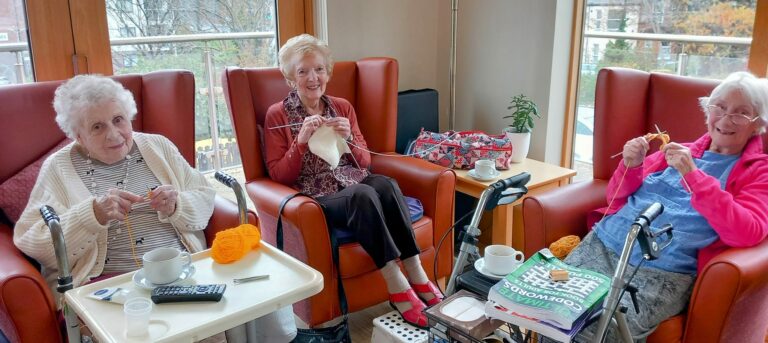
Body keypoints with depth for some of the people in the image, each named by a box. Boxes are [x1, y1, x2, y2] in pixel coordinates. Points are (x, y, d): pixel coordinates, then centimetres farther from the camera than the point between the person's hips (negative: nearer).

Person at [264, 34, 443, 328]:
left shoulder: (342, 107, 13)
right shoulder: (277, 115, 3)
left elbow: (365, 162, 11)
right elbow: (279, 176, -3)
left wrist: (348, 138, -9)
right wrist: (301, 140, -17)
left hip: (353, 183, 4)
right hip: (315, 197, -4)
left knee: (386, 184, -31)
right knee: (363, 194, -35)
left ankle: (416, 275, -28)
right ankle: (397, 285, -32)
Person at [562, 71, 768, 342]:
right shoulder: (679, 151, 21)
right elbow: (615, 199, 20)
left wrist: (694, 176, -18)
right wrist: (630, 166, -1)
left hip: (663, 271, -4)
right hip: (603, 244, 4)